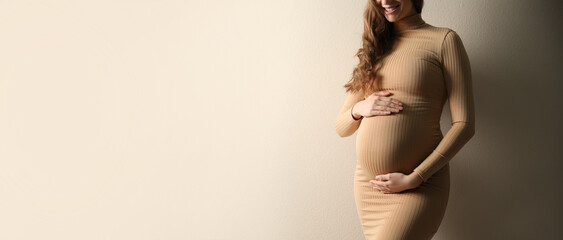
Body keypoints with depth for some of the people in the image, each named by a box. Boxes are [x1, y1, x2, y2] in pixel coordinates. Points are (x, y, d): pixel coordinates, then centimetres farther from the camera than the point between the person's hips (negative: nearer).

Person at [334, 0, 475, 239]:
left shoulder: (444, 40, 0)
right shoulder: (376, 48, 15)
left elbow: (464, 124, -6)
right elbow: (341, 127, 17)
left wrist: (413, 179, -12)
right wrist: (359, 109, -6)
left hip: (419, 186, -5)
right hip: (367, 184, 5)